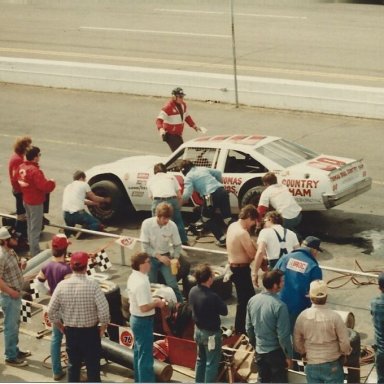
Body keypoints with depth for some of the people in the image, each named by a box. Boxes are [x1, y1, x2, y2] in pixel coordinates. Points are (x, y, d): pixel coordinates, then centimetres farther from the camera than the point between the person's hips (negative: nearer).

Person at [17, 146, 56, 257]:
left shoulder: (22, 167, 1)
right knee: (35, 228, -2)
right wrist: (51, 182, -13)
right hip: (36, 202, -9)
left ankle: (31, 247, 35)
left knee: (30, 225, 22)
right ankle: (34, 252, 2)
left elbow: (20, 181, 13)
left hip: (26, 200, 9)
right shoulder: (35, 171, -28)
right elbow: (44, 186, -32)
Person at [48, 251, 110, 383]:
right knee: (92, 365, 9)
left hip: (70, 331, 3)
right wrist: (103, 327, -3)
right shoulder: (93, 285, -18)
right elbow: (104, 310, -20)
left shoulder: (62, 285, -9)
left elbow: (51, 311, -4)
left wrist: (60, 326, 11)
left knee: (73, 364, 16)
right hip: (90, 331, -3)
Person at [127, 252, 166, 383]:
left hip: (135, 318, 10)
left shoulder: (133, 277, 3)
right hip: (143, 321, -10)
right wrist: (156, 303, -13)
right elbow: (144, 307, -29)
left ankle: (139, 380, 34)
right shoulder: (141, 282, -28)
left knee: (138, 352, 21)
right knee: (145, 355, -1)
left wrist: (152, 300, 7)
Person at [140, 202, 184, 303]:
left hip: (165, 257, 1)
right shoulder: (147, 224, -18)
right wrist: (159, 256, -22)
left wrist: (176, 258, -18)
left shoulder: (172, 225, -14)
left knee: (173, 285, -11)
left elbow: (177, 245, -1)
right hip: (150, 257, -1)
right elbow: (145, 246, -14)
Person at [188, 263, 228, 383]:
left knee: (201, 360, 23)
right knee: (212, 363, 6)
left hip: (198, 330, 8)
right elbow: (224, 311, -15)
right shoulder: (212, 297, -30)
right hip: (211, 333, -8)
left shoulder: (192, 291, -7)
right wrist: (220, 302, -1)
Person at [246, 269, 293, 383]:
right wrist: (288, 355, -8)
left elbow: (249, 328, 6)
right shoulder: (279, 306, -25)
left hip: (259, 351, 6)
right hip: (275, 352, -6)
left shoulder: (252, 300, -5)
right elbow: (283, 335, -21)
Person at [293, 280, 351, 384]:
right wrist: (345, 352, 9)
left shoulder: (302, 316, -9)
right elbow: (345, 343, -12)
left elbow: (297, 342, 2)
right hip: (332, 366, -3)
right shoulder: (334, 317, -18)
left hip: (311, 366, 3)